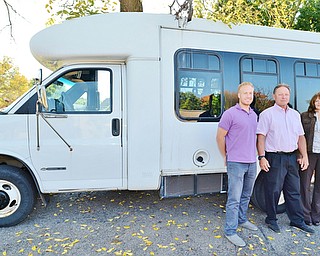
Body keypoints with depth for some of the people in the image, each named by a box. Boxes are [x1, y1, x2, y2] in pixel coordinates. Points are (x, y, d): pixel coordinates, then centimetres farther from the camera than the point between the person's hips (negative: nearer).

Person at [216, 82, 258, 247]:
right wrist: (226, 157, -2)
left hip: (252, 163, 7)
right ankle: (230, 231, 8)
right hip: (236, 163, -7)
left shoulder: (254, 115, 12)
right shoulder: (230, 114, -11)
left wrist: (256, 156, 14)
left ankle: (242, 220, 39)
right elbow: (220, 137, -8)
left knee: (246, 196, 20)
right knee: (234, 199, -3)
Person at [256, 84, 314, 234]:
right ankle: (271, 220, 20)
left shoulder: (295, 114, 15)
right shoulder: (267, 114, -3)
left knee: (294, 191, 14)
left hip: (292, 158, 6)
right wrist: (261, 157, -16)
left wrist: (304, 156, 8)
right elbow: (261, 137, -9)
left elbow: (301, 136, 16)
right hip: (275, 158, -5)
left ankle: (297, 220, 28)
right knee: (273, 191, 4)